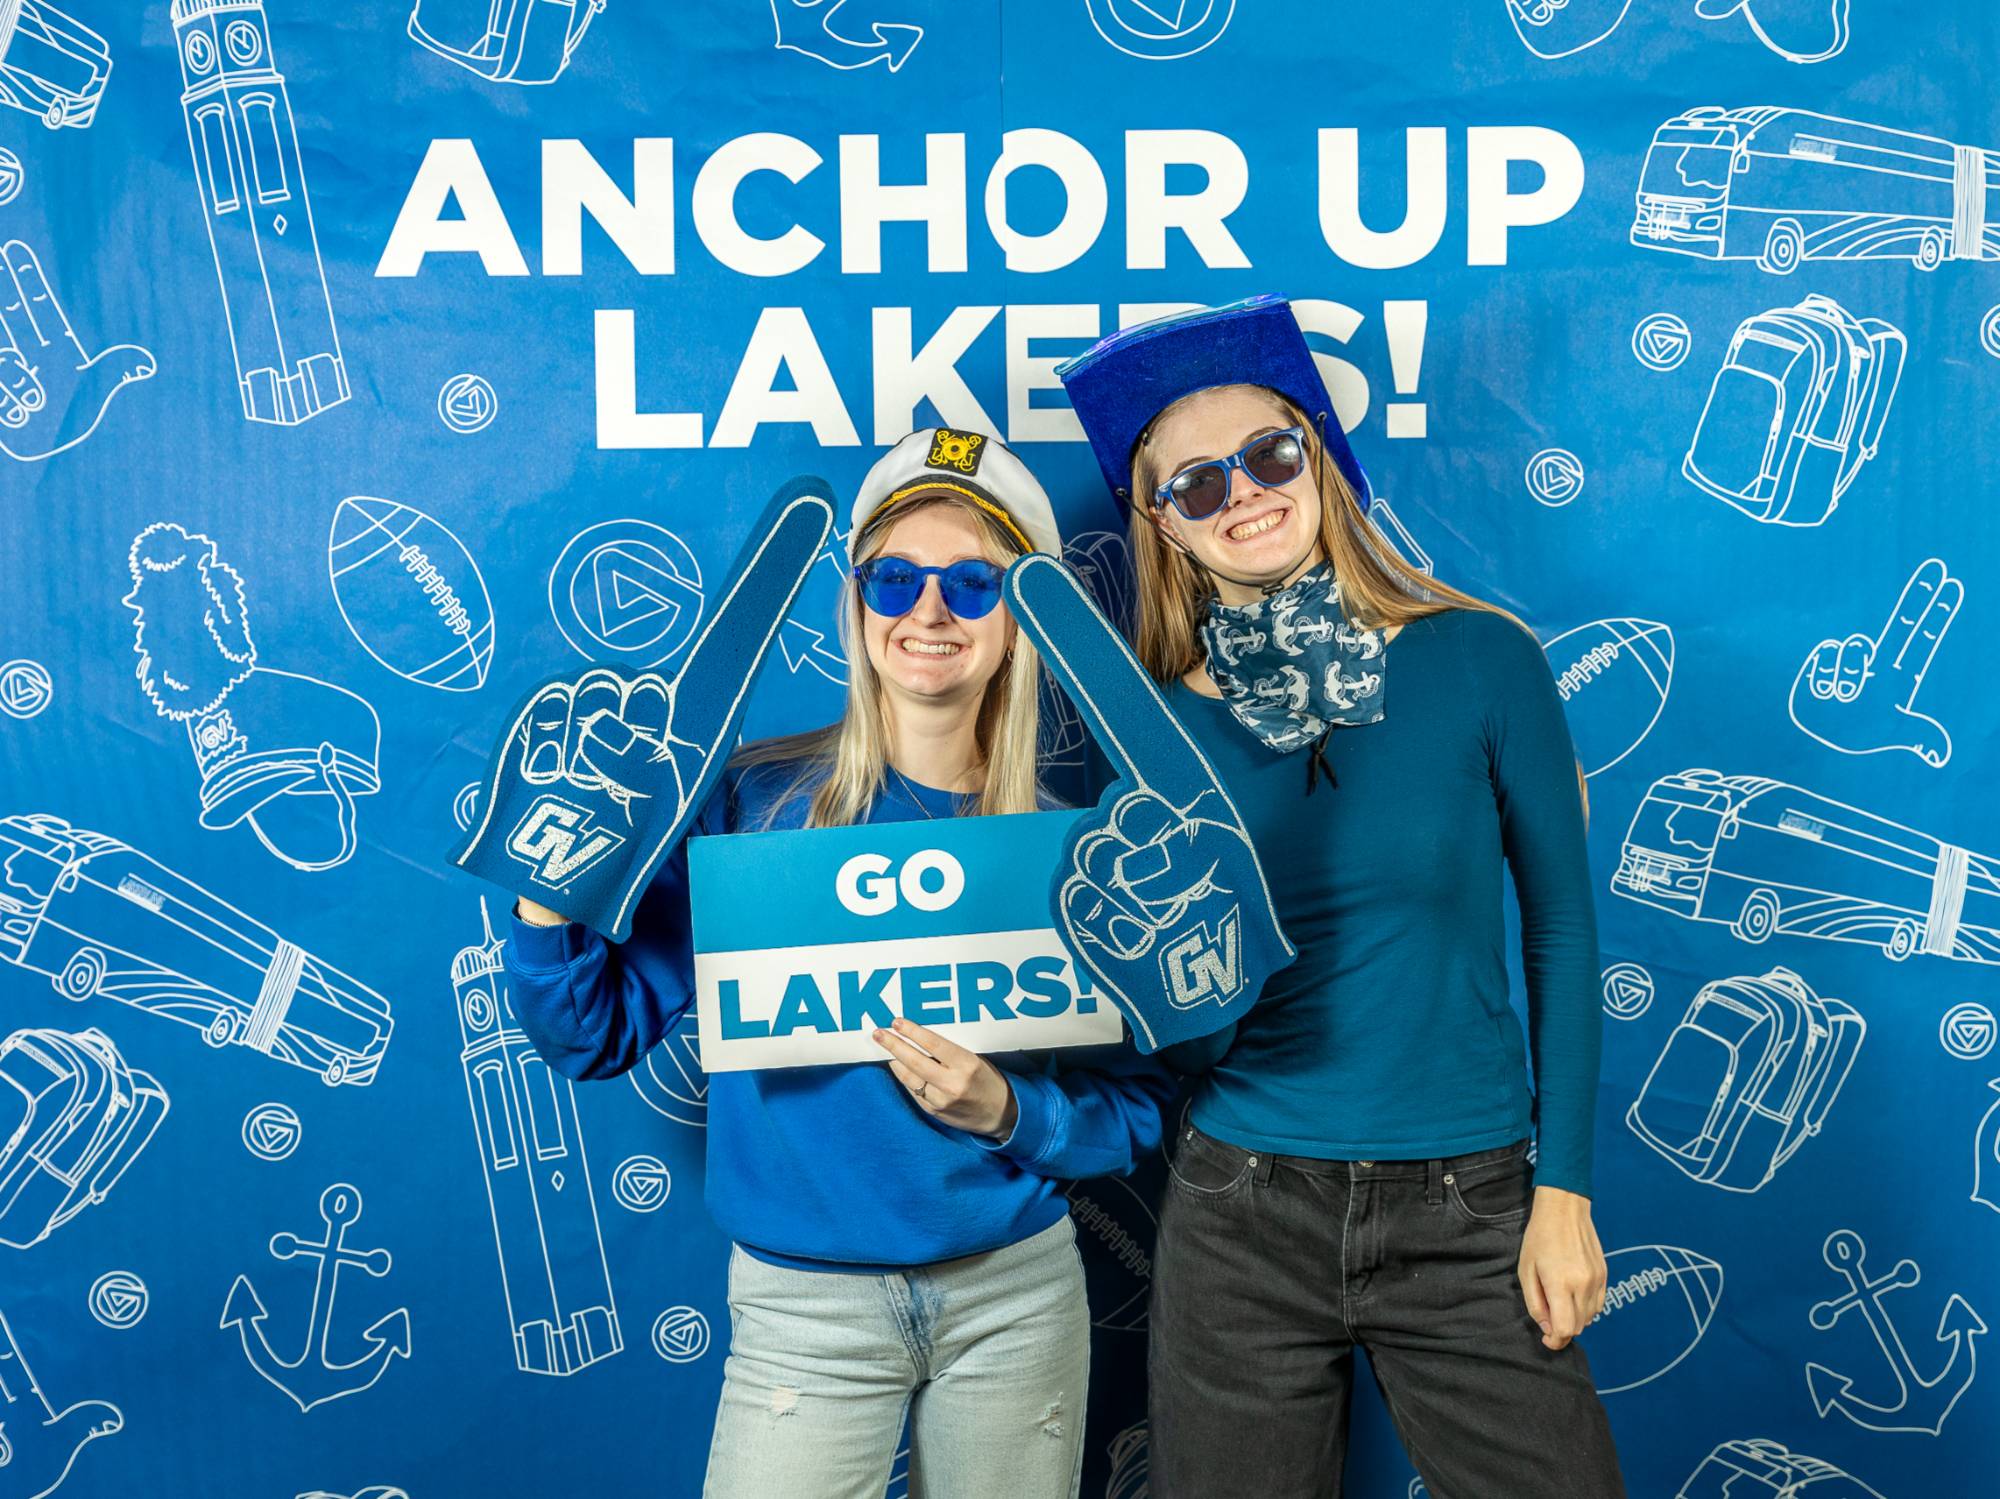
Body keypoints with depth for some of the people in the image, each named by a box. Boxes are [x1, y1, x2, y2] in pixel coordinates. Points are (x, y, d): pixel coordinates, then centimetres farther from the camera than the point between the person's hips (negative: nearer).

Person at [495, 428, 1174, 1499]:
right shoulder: (753, 802, -7)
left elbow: (1133, 1107, 0)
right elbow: (597, 1035, -6)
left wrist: (1006, 1113, -18)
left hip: (1017, 1290, 2)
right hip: (803, 1304, -1)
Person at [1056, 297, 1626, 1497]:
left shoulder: (1480, 659, -6)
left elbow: (1560, 930, 1)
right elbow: (1179, 1047, 0)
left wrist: (1565, 1186, -2)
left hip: (1467, 1215, -1)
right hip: (1241, 1215, 1)